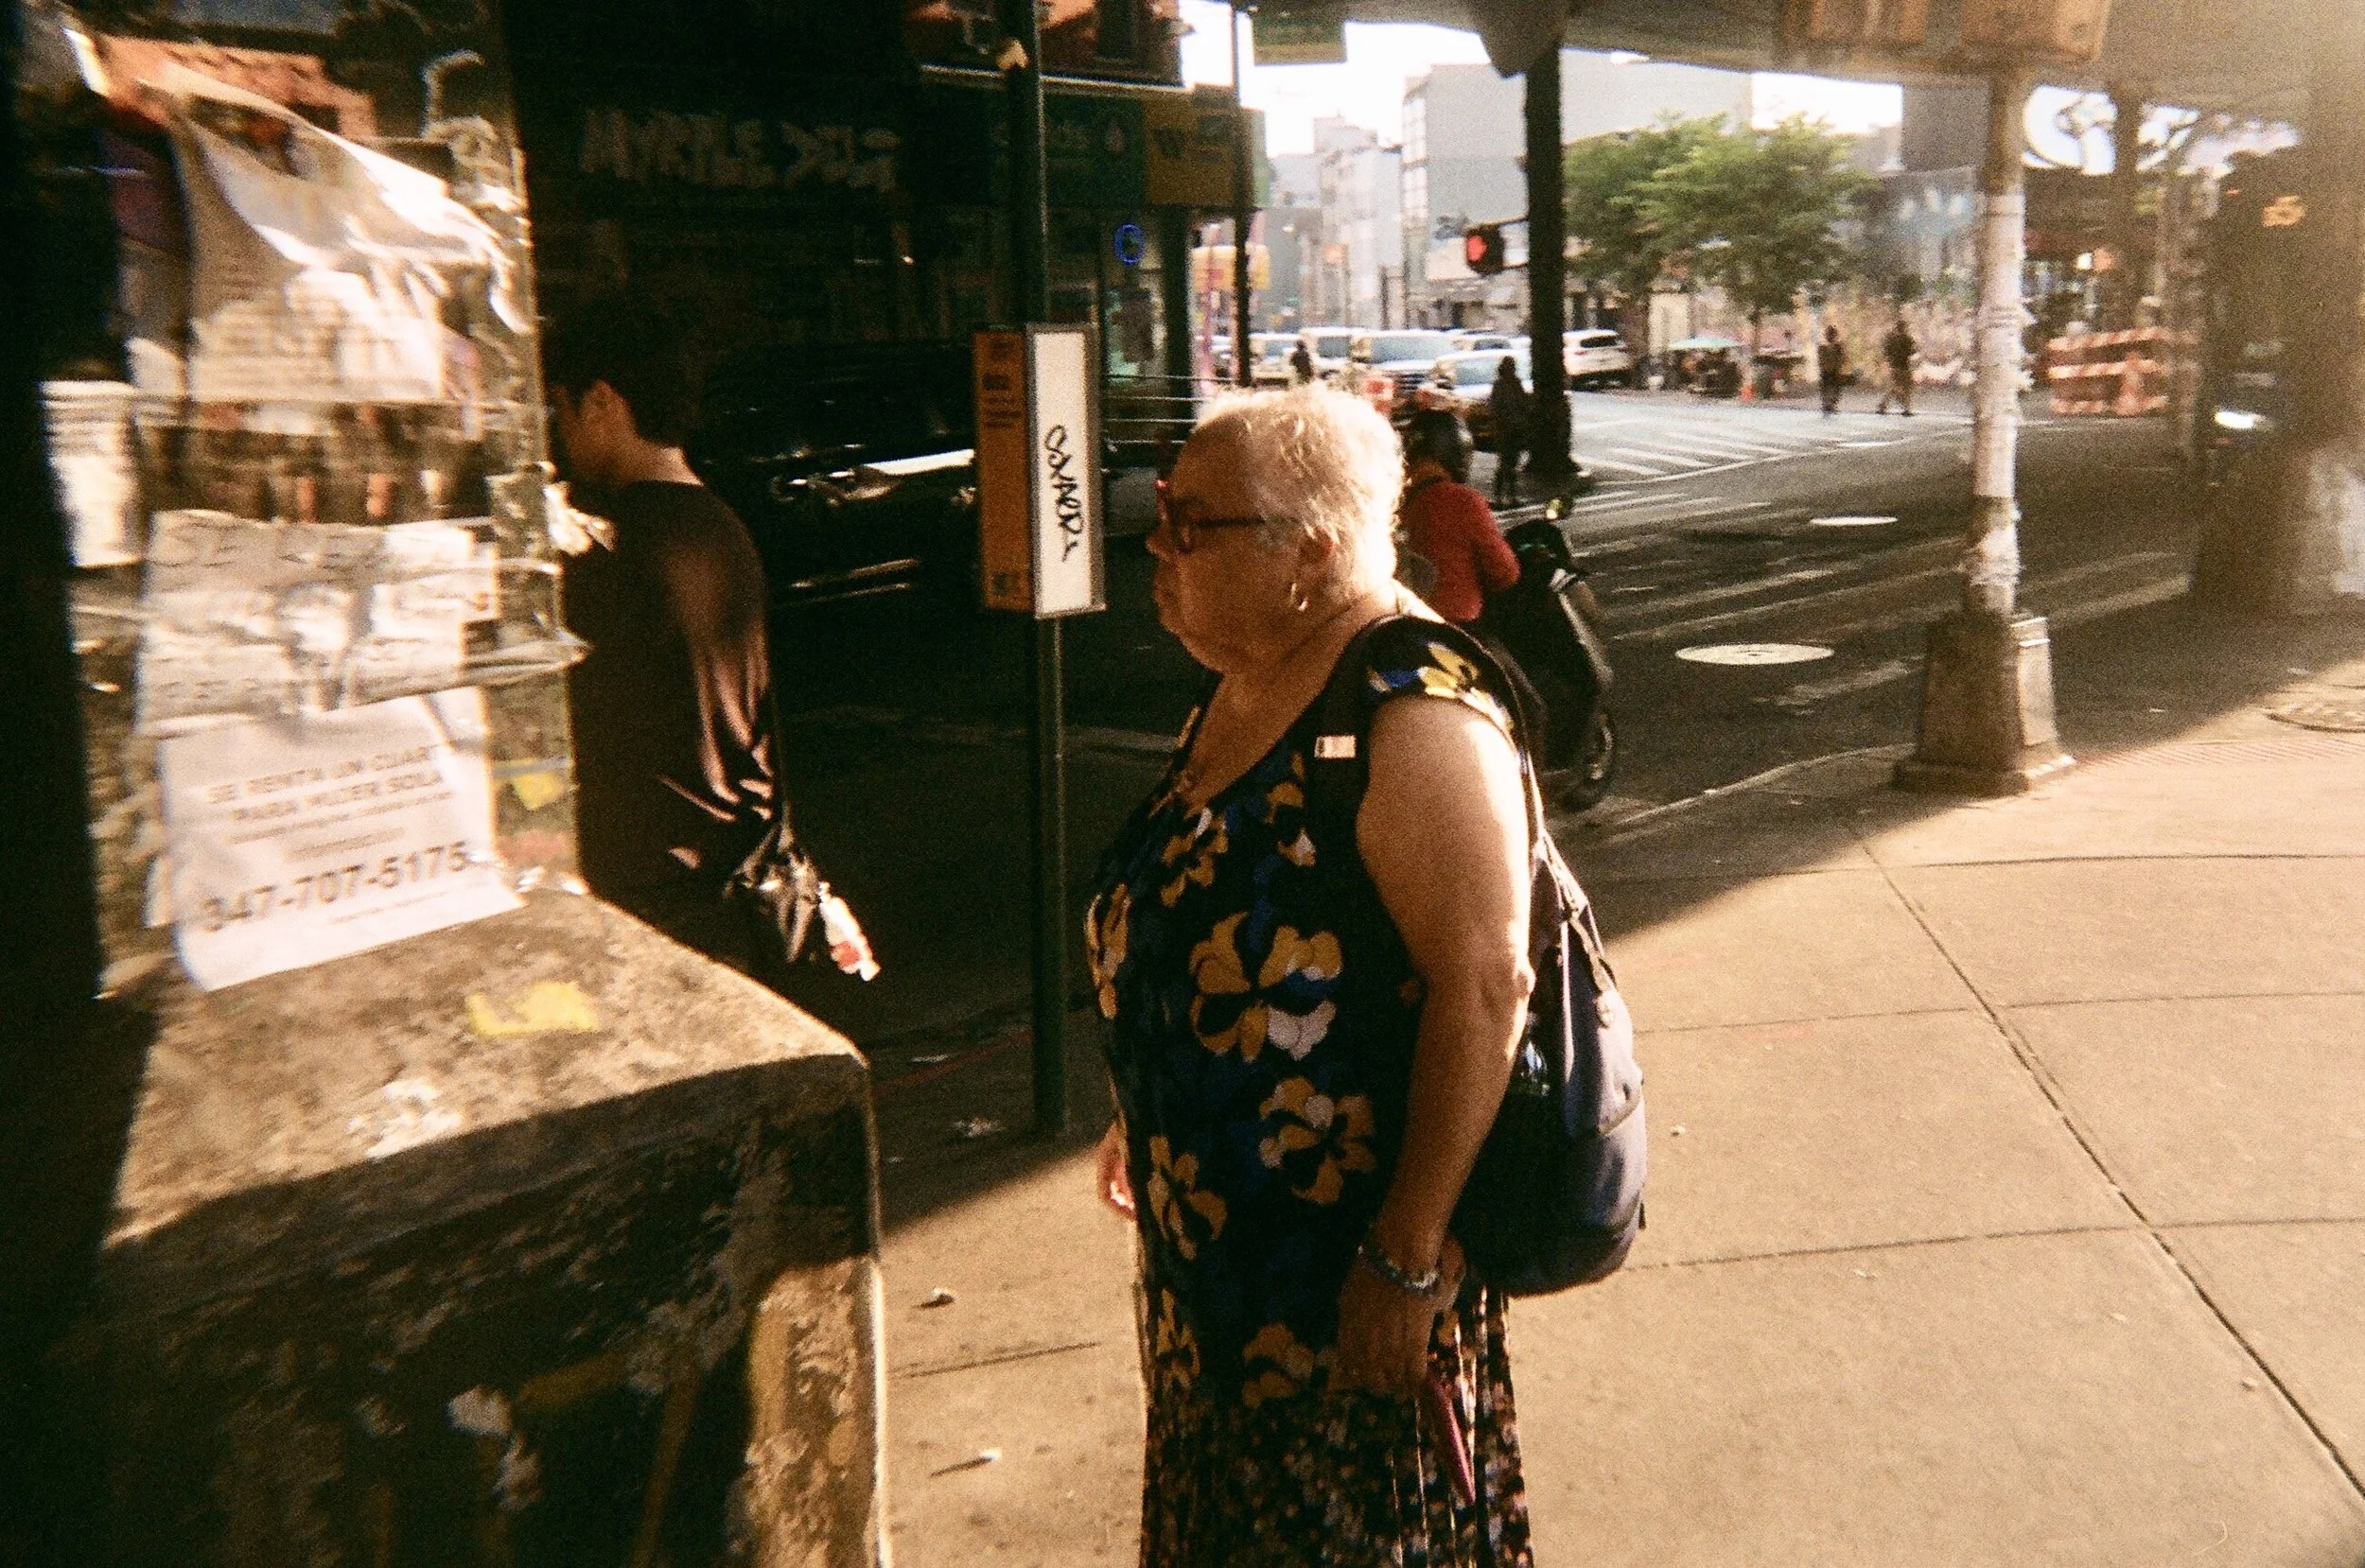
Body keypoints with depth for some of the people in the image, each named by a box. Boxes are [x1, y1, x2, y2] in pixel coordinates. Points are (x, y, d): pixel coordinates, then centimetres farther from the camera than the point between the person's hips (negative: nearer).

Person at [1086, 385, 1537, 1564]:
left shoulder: (1411, 714, -24)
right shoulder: (1243, 688, 4)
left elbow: (1484, 987, -27)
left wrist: (1407, 1259, -25)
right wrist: (1145, 1117, 19)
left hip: (1347, 1259, -9)